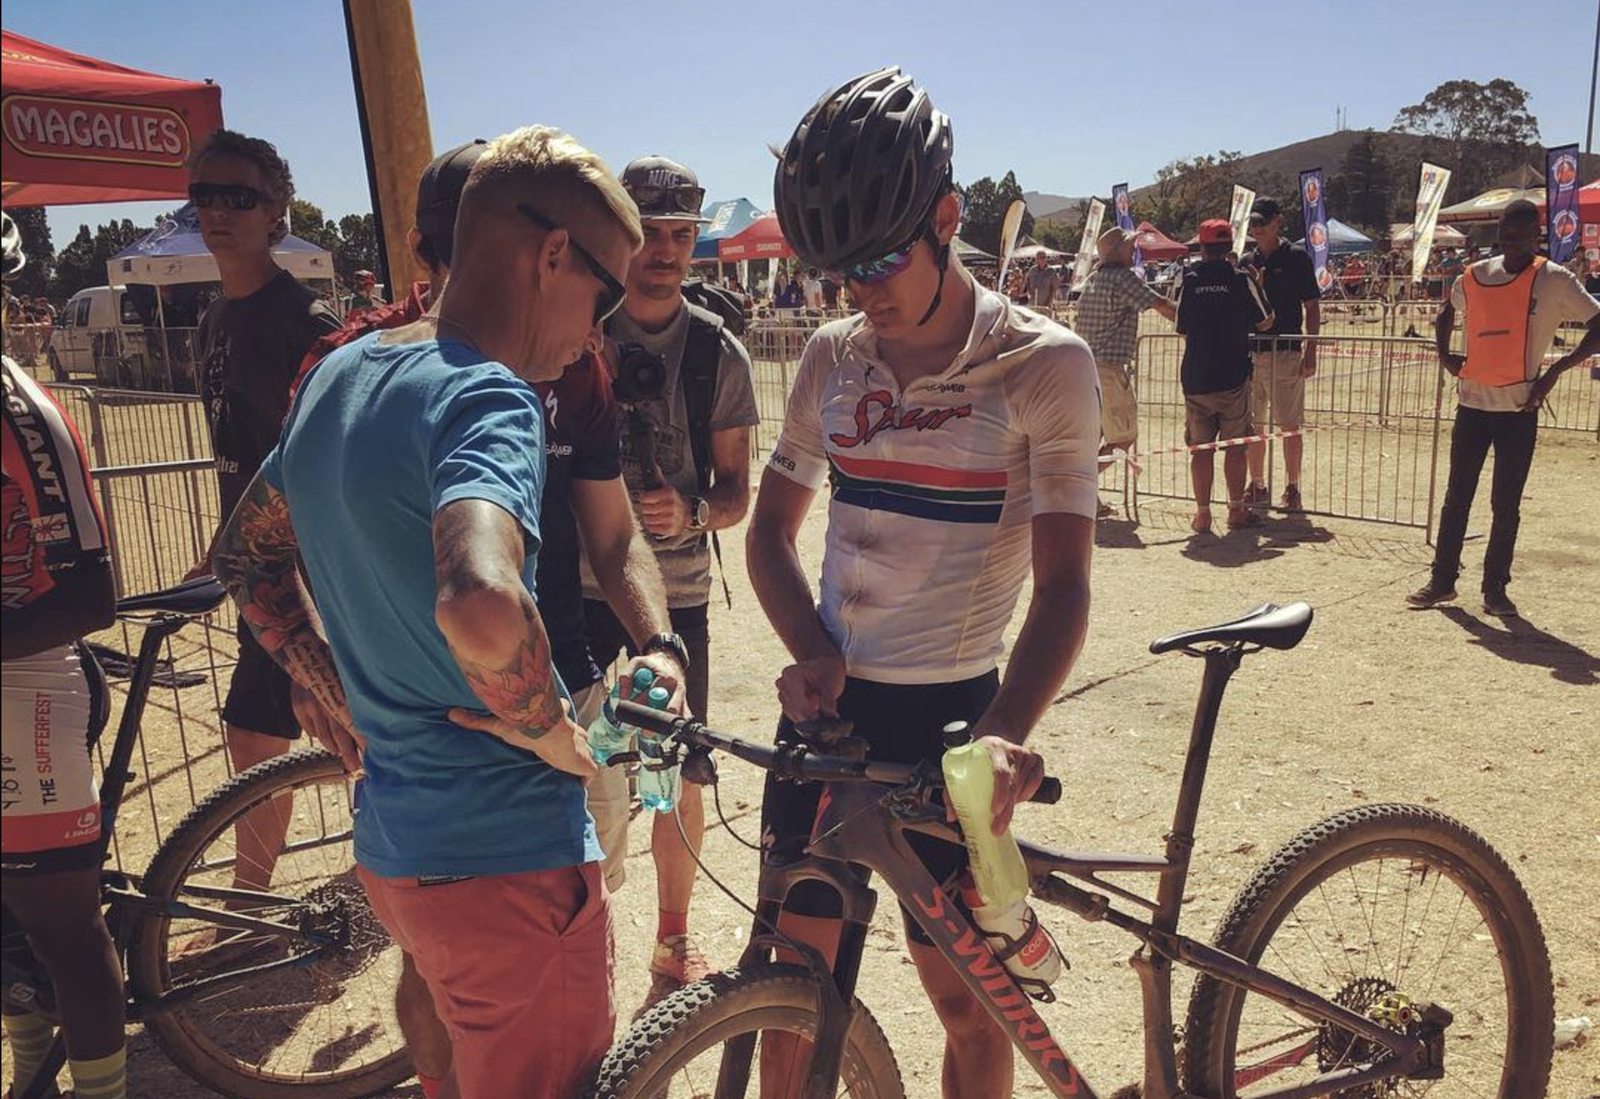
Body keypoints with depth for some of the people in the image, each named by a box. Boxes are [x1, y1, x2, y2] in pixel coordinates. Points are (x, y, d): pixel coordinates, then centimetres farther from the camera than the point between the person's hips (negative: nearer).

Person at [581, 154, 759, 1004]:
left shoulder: (717, 352, -2)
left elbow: (735, 492, 0)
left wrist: (691, 512, -19)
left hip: (678, 593, 1)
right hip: (582, 587, 0)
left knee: (679, 779, 10)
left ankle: (673, 938, 32)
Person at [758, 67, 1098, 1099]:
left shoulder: (1045, 365, -10)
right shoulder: (834, 356, 3)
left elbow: (1063, 580, -14)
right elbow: (773, 527, 10)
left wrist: (1005, 734, -30)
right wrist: (812, 650, -8)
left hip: (949, 713, -3)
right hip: (826, 702, 4)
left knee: (962, 993, 11)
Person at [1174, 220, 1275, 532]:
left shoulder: (1189, 280, -1)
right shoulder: (1241, 279, -5)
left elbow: (1182, 330, 7)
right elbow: (1265, 322, 6)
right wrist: (1258, 287, 18)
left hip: (1195, 377, 1)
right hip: (1233, 377, -1)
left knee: (1200, 447, 7)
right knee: (1235, 445, 9)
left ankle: (1202, 513, 7)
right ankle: (1237, 509, 13)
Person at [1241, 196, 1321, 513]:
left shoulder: (1296, 257, -2)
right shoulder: (1246, 262, 11)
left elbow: (1312, 307, -3)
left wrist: (1311, 352, -10)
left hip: (1286, 353, -5)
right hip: (1249, 353, 5)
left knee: (1289, 426, -1)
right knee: (1252, 425, 8)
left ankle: (1292, 489, 7)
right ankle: (1258, 487, 18)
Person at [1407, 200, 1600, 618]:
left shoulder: (1555, 280, -5)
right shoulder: (1474, 277, 5)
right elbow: (1447, 313, 24)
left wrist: (1555, 370, -12)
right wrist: (1445, 355, 8)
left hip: (1519, 409, -3)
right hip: (1473, 403, 3)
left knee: (1506, 504, 3)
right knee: (1457, 496, 7)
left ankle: (1495, 589, 13)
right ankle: (1442, 580, 16)